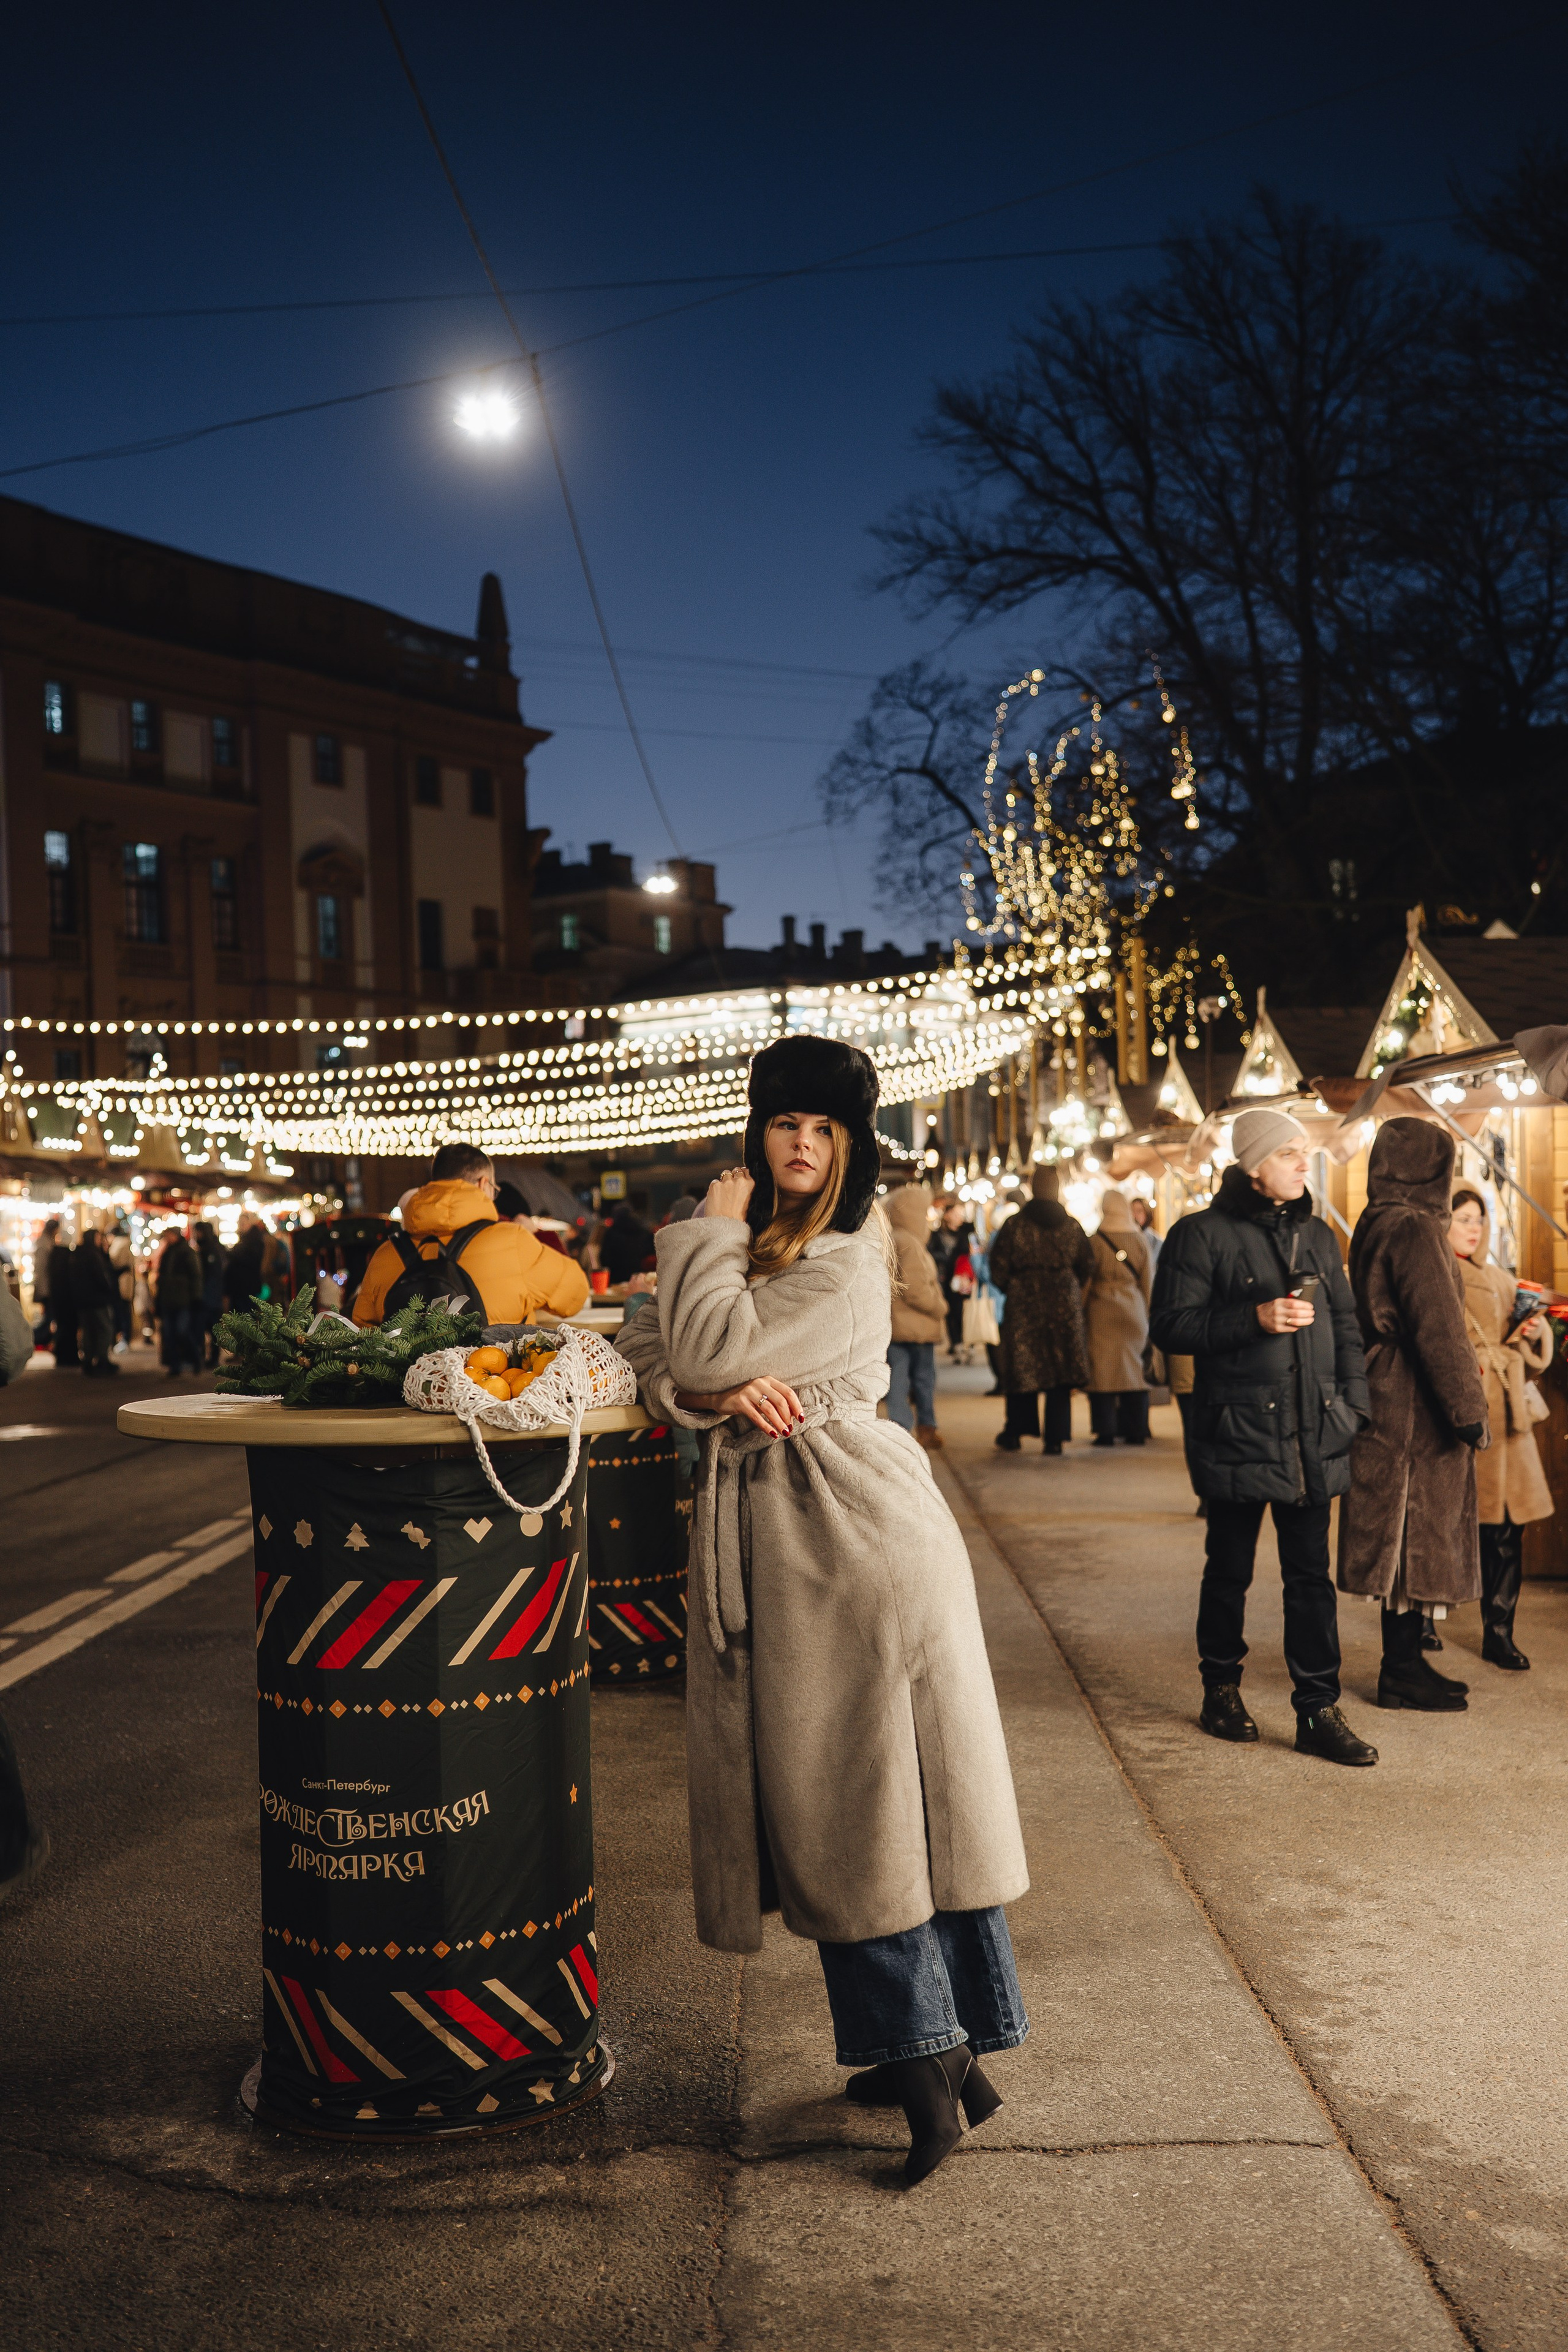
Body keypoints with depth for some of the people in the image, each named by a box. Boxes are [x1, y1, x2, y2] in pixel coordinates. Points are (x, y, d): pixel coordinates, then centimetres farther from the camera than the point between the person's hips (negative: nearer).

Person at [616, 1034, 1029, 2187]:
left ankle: (934, 2053, 6)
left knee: (880, 1795, -4)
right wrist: (717, 1395, -10)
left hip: (855, 1531, -8)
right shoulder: (745, 1246, 16)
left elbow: (711, 1347, -19)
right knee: (827, 1798, 11)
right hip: (767, 1540, 8)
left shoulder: (847, 1262, -10)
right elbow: (647, 1356, 10)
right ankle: (933, 2047, 21)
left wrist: (711, 1230, -4)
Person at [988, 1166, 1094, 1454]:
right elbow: (1087, 1265, 8)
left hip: (1024, 1304, -1)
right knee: (1061, 1376, 4)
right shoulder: (1072, 1226, 3)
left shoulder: (1015, 1225, -4)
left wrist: (1011, 1290, 14)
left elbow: (998, 1268, -3)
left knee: (1022, 1369, 8)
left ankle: (1014, 1433, 14)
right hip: (1065, 1306, 1)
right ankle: (1056, 1438, 3)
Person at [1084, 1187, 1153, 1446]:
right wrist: (1145, 1314, 18)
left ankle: (1106, 1431, -3)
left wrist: (1083, 1312, 6)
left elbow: (1087, 1279, -3)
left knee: (1103, 1369, 0)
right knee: (1134, 1368, 8)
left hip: (1103, 1311, -3)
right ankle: (1136, 1431, 8)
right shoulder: (1139, 1240, 4)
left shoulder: (1097, 1240, -6)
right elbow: (1145, 1281, 9)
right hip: (1134, 1310, 3)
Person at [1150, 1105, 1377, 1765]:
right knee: (1229, 1572, 9)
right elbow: (1170, 1327, -10)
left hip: (1311, 1438, 5)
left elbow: (1346, 1324, 17)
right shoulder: (1201, 1235, -6)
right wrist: (1255, 1318, -20)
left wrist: (1352, 1405, 7)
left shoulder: (1315, 1235, 13)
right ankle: (1222, 1691, 26)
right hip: (1236, 1433, -4)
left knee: (1311, 1576, 5)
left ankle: (1318, 1711, 11)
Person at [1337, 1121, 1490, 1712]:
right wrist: (1468, 1408, -16)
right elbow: (1439, 1326, -20)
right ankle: (1404, 1671, 5)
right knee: (1417, 1532, -2)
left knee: (1408, 1535, 14)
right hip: (1414, 1406, -9)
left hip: (1386, 1397, 9)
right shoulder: (1414, 1228, -17)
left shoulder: (1374, 1225, 12)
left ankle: (1405, 1662, 21)